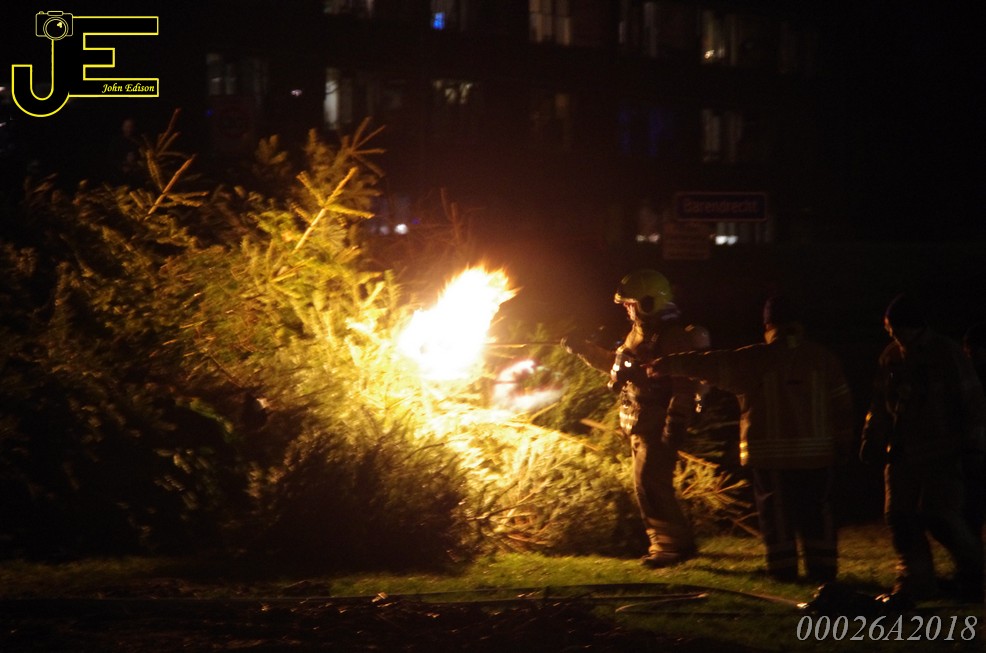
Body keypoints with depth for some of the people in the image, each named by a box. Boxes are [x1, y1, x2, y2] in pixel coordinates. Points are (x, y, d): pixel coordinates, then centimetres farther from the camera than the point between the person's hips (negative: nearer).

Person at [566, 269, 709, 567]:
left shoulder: (677, 338, -17)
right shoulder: (639, 333, 13)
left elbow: (684, 391, -23)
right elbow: (616, 364, 29)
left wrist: (672, 431, -27)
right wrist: (584, 350, 19)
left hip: (658, 427, -10)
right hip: (639, 426, 10)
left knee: (649, 483, -13)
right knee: (651, 485, 13)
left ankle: (671, 544, -6)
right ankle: (678, 542, 20)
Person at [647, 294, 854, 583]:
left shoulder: (755, 360, -5)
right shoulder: (824, 358, 2)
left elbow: (711, 365, -1)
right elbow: (842, 405, 4)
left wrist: (668, 365, 8)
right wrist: (842, 445, 13)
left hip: (769, 455, -2)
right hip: (816, 452, 2)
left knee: (776, 512, 6)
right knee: (817, 511, 9)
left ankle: (783, 568, 6)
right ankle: (822, 567, 8)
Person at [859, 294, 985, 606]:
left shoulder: (947, 353, -5)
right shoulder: (891, 357, 10)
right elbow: (880, 405, 17)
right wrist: (872, 441, 12)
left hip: (941, 453, -6)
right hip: (902, 452, 6)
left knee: (938, 515, -12)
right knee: (899, 516, 0)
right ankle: (913, 581, 8)